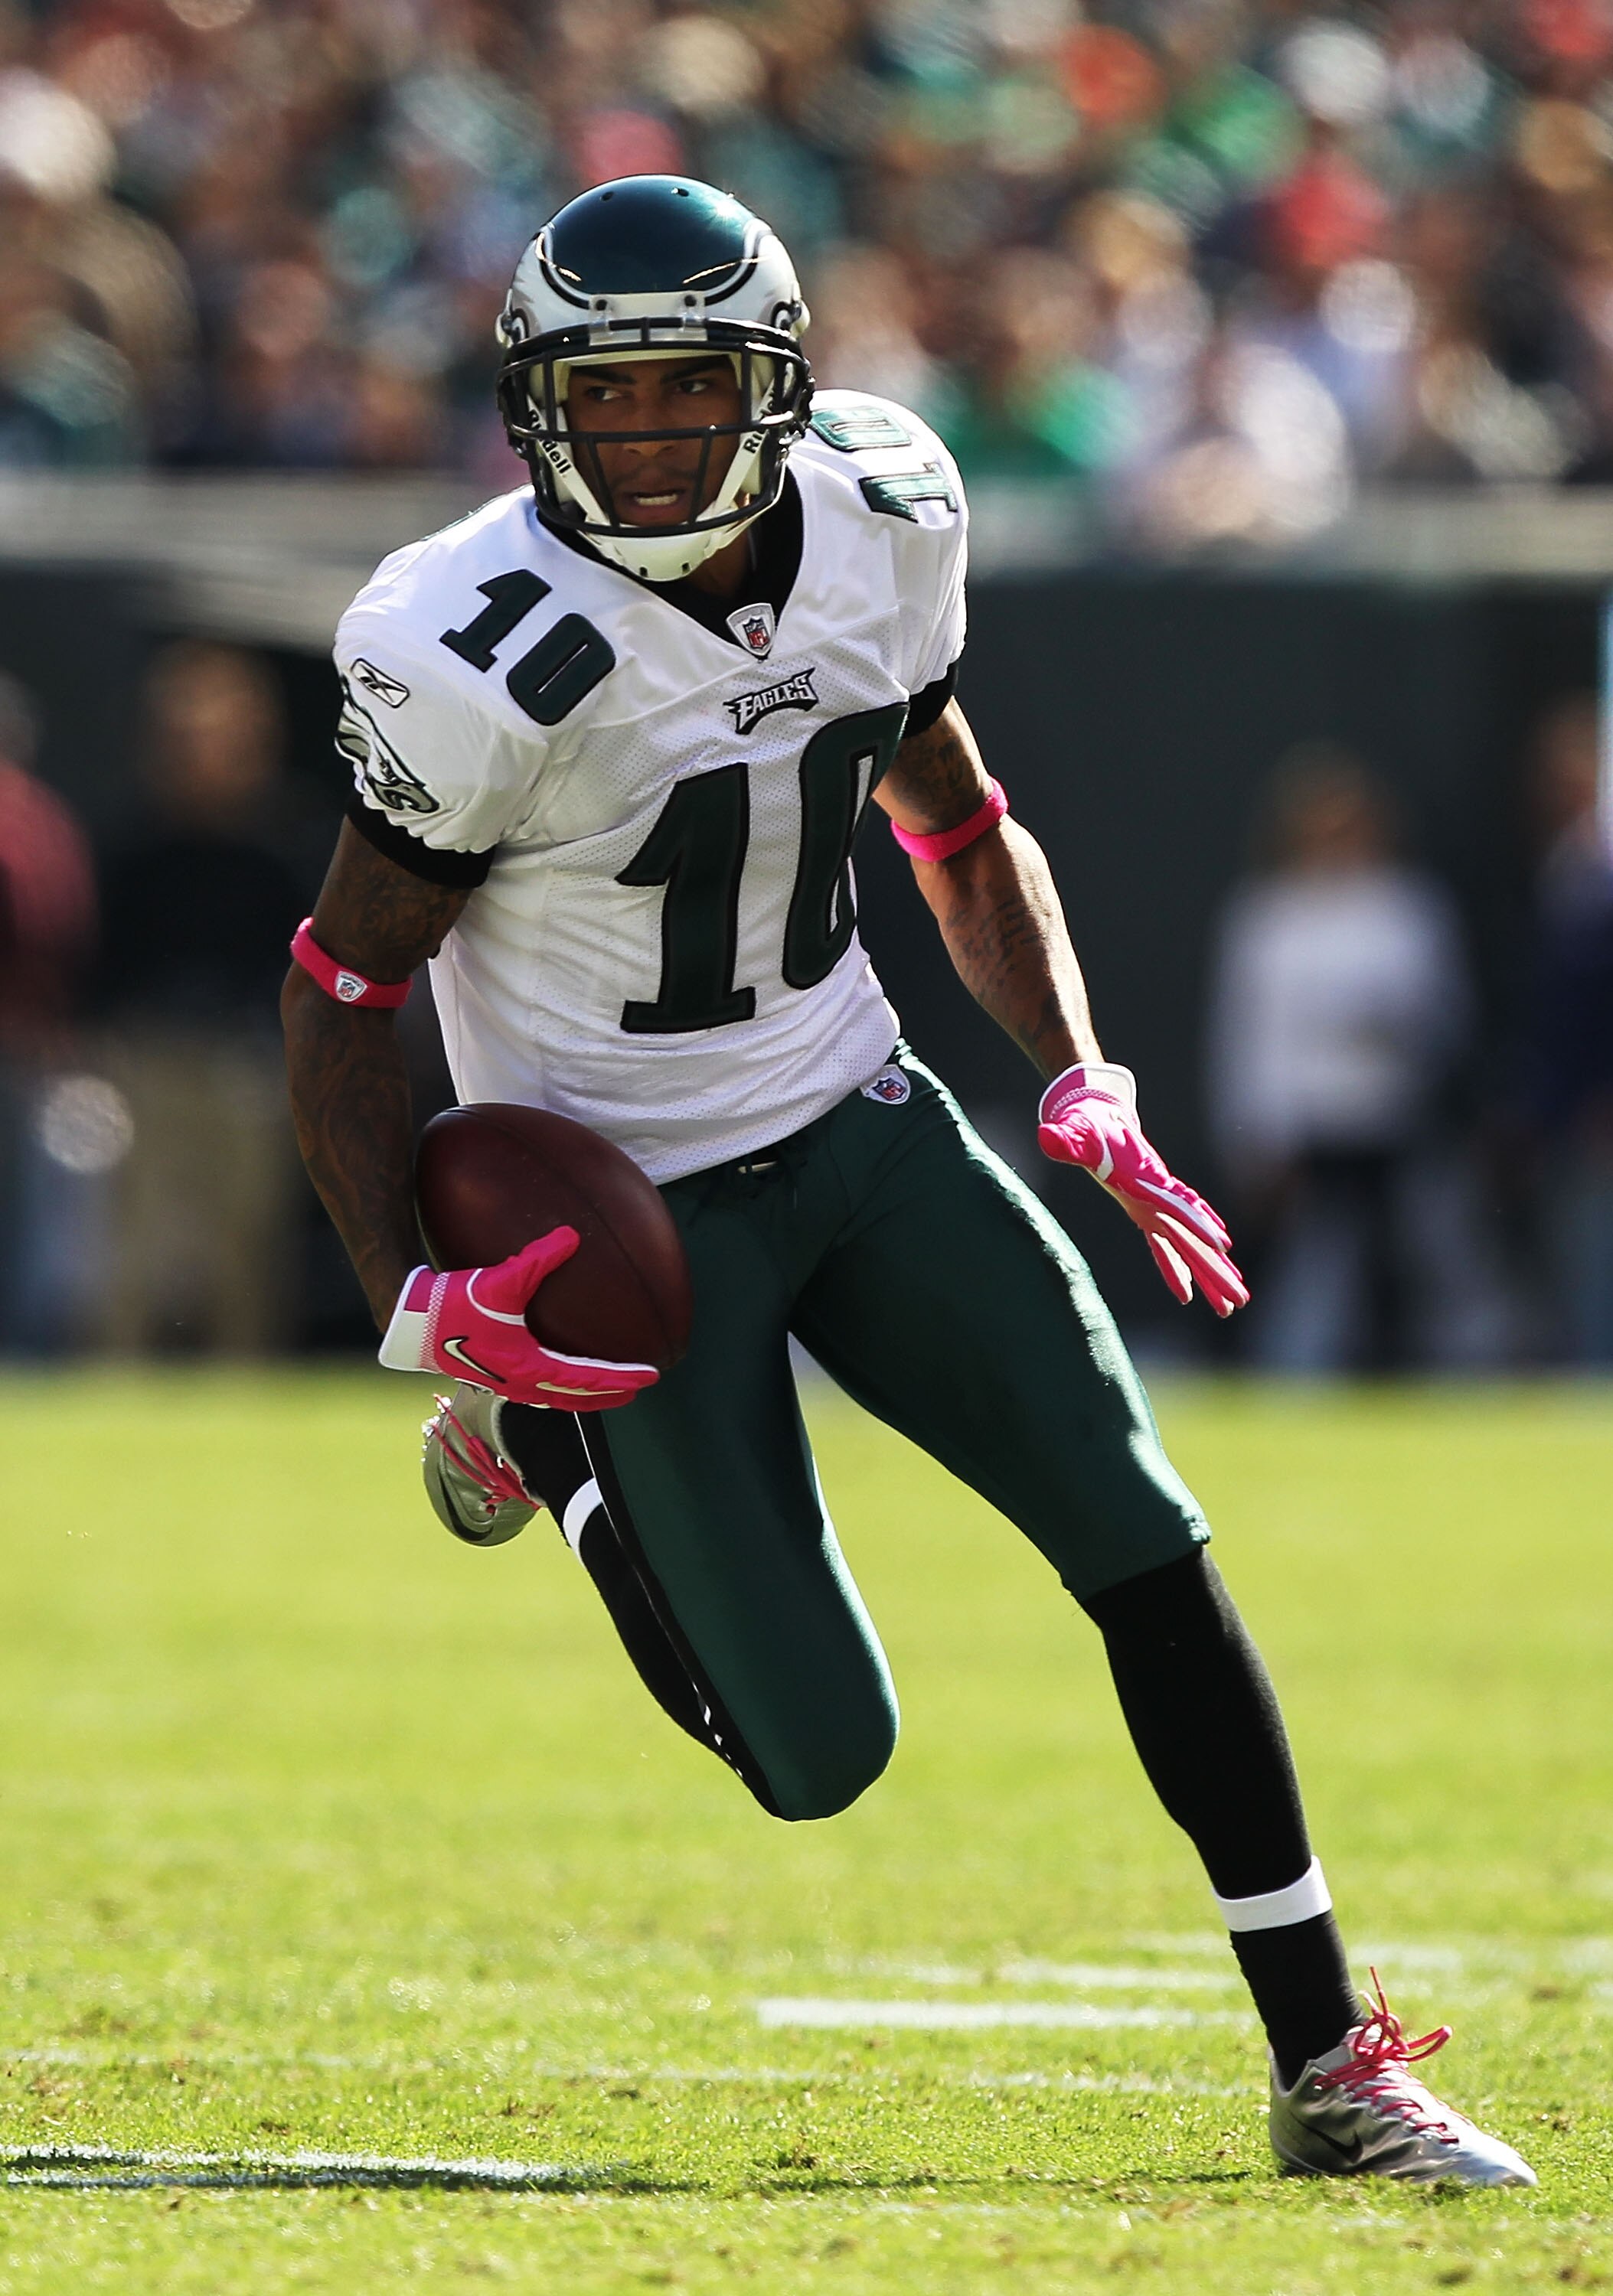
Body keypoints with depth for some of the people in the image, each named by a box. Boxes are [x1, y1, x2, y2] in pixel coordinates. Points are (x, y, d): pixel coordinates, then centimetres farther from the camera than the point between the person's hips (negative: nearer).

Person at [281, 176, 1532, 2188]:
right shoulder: (490, 659, -24)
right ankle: (531, 1434, 23)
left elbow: (961, 832, 12)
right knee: (819, 1760, -5)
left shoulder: (876, 529, -6)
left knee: (1146, 1545, -7)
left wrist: (1080, 1089, -2)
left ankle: (1330, 2064, 2)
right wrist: (411, 1303, -22)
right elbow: (342, 990, -12)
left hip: (859, 1124, 5)